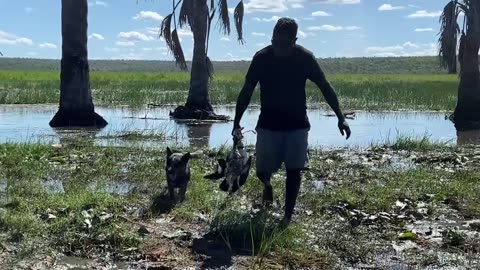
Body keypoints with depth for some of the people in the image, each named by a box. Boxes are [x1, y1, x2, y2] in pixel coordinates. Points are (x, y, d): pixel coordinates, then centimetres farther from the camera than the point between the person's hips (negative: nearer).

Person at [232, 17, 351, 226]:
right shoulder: (261, 58, -10)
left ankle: (288, 215, 13)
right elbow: (247, 91, -4)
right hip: (268, 124, 0)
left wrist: (341, 118, -8)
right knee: (262, 171, -3)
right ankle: (267, 186, 32)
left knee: (294, 170, -1)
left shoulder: (305, 57, -10)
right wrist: (236, 122, -8)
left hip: (297, 124, 0)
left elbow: (325, 87, -4)